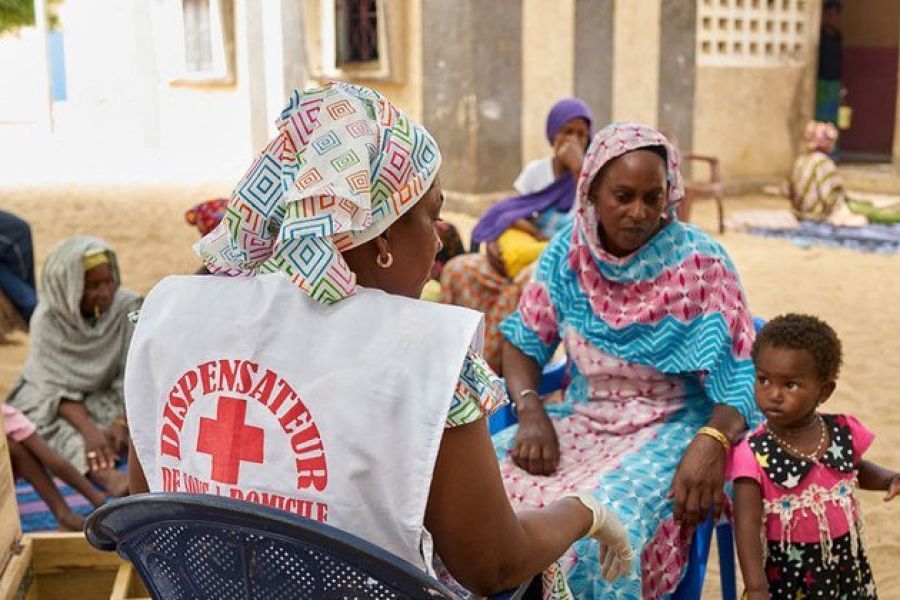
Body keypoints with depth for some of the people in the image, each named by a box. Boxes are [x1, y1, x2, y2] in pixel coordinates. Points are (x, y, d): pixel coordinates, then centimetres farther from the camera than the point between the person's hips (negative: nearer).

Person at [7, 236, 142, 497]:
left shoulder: (128, 308, -14)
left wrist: (122, 423, -33)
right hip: (51, 399, -4)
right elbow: (59, 388, -21)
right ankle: (107, 476, -61)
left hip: (105, 395, 5)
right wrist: (90, 430, -37)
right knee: (65, 430, -36)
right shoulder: (48, 319, -17)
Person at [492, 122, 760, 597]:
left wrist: (712, 441, -31)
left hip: (671, 427, -3)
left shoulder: (700, 262, -11)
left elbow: (741, 373, -12)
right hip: (582, 418, 4)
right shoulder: (568, 251, 0)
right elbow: (523, 341, 6)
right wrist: (531, 411, -13)